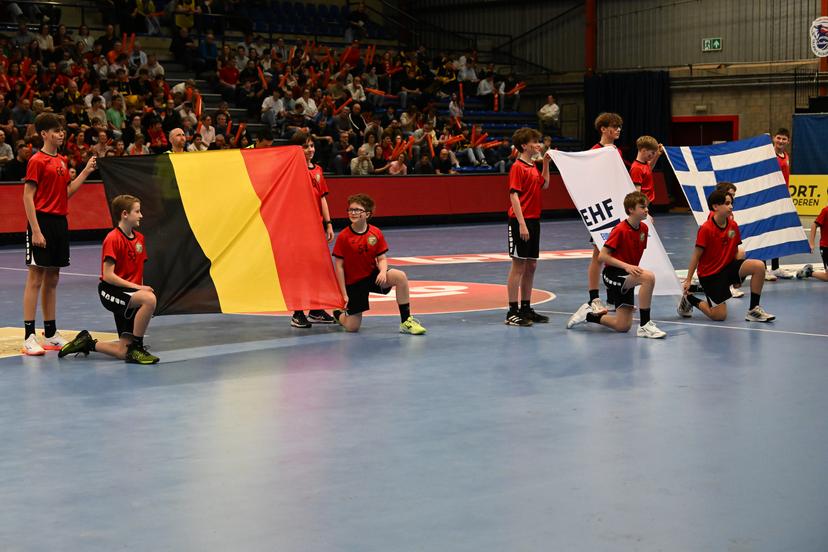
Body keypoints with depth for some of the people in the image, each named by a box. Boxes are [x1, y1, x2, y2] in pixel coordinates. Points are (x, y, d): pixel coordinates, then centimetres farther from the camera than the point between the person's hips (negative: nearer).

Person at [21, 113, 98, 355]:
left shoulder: (62, 161, 14)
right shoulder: (37, 161, -9)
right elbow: (28, 197, -12)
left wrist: (86, 171, 11)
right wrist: (36, 230, -18)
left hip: (60, 222, 8)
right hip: (42, 222, -8)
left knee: (52, 279, 12)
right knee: (35, 279, -7)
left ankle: (51, 334, 18)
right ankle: (29, 337, -6)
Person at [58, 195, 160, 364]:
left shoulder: (139, 238, 10)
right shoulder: (113, 239, -13)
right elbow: (108, 276, -19)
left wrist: (141, 288, 0)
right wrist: (137, 287, -21)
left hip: (130, 294, 8)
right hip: (110, 292, -8)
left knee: (123, 353, -2)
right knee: (150, 299, -36)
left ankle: (88, 343, 22)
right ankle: (136, 348, -24)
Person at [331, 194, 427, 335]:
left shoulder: (376, 233, -5)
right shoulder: (343, 236, -13)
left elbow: (382, 258, -1)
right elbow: (339, 265, -10)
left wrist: (383, 272, -25)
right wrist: (344, 294, -12)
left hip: (372, 275, 3)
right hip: (353, 282, -2)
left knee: (400, 276, -27)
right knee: (352, 327, -7)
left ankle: (406, 321, -17)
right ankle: (338, 313, 32)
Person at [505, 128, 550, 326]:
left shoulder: (533, 166, 14)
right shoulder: (518, 167, -11)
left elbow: (545, 184, 25)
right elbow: (514, 196, -16)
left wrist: (546, 163, 16)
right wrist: (522, 224, -22)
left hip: (534, 220, 9)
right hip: (521, 221, -9)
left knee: (531, 265, 12)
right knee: (519, 266, -6)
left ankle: (526, 308, 20)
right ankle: (512, 312, -2)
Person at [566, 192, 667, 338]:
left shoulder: (644, 228, 5)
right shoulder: (620, 230, -16)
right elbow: (602, 256, -18)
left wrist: (634, 268, 7)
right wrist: (626, 266, -26)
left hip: (627, 278, 7)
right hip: (613, 274, -7)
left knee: (623, 326, 1)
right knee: (649, 277, -34)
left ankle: (588, 314, 25)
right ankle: (644, 325, -29)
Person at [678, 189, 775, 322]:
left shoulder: (733, 226, 0)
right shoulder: (706, 229, -17)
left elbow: (735, 251, 11)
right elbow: (696, 255, -13)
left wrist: (739, 275, 6)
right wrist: (688, 280, -12)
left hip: (728, 267, 6)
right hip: (710, 274, -6)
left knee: (759, 266, -20)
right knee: (719, 316, -9)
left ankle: (754, 310, -8)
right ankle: (689, 299, 17)